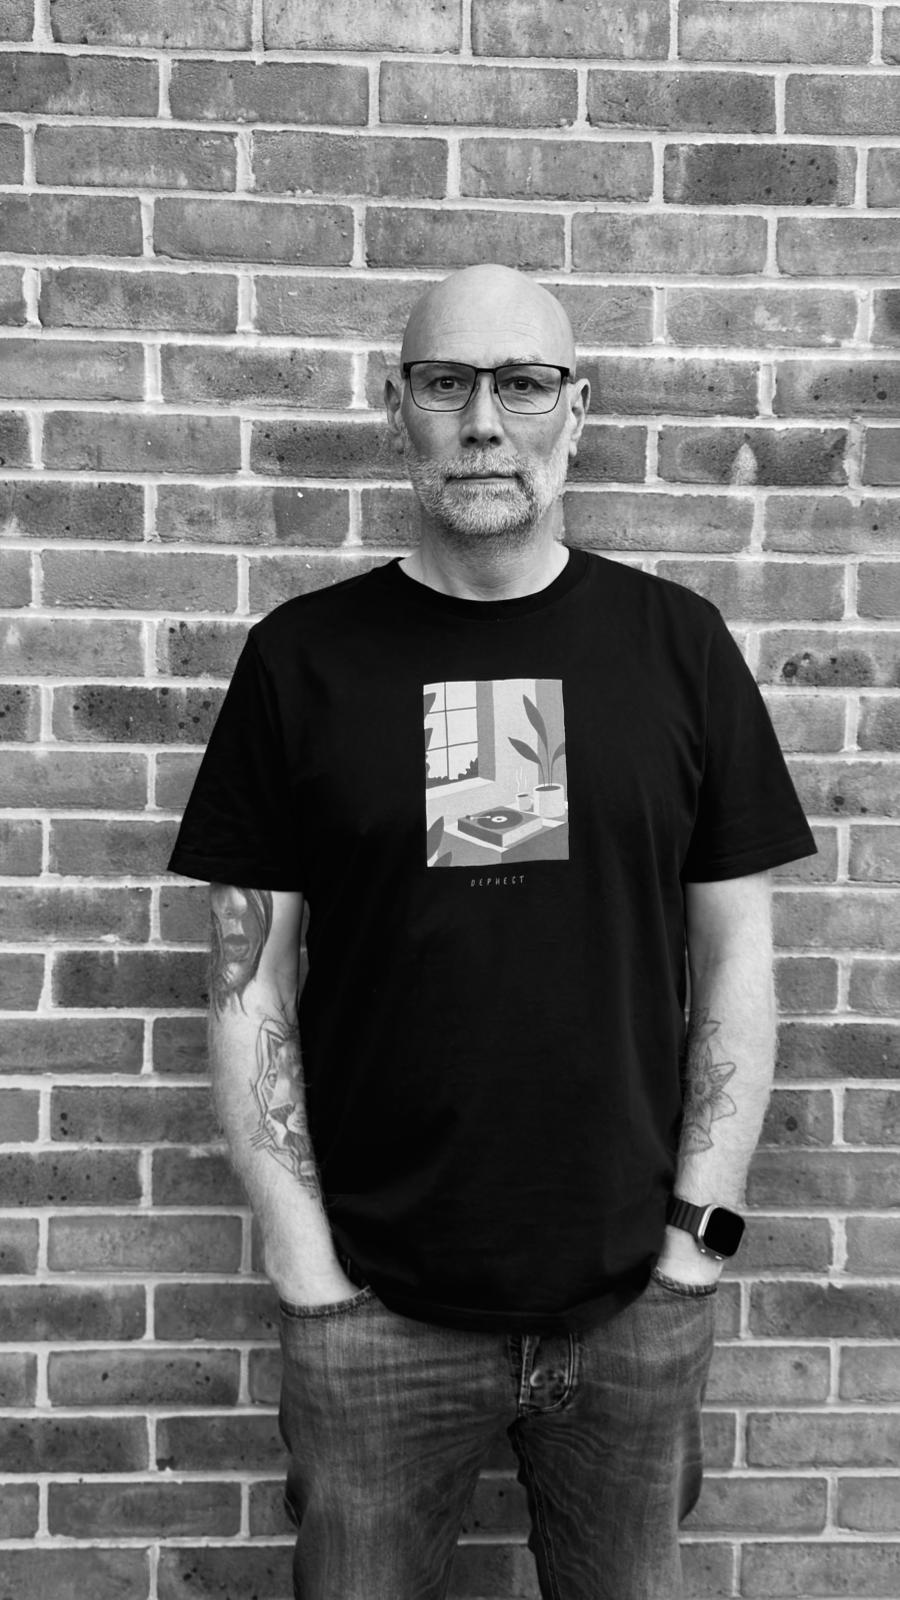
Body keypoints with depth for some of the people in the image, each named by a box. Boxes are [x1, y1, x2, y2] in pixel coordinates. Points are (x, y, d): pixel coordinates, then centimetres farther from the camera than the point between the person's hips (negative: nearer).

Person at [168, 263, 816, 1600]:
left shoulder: (677, 642, 0)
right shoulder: (303, 655, -2)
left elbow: (735, 962, 2)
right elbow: (250, 983, -1)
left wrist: (698, 1232, -2)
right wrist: (304, 1261, -5)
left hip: (634, 1304, 1)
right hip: (379, 1308, 0)